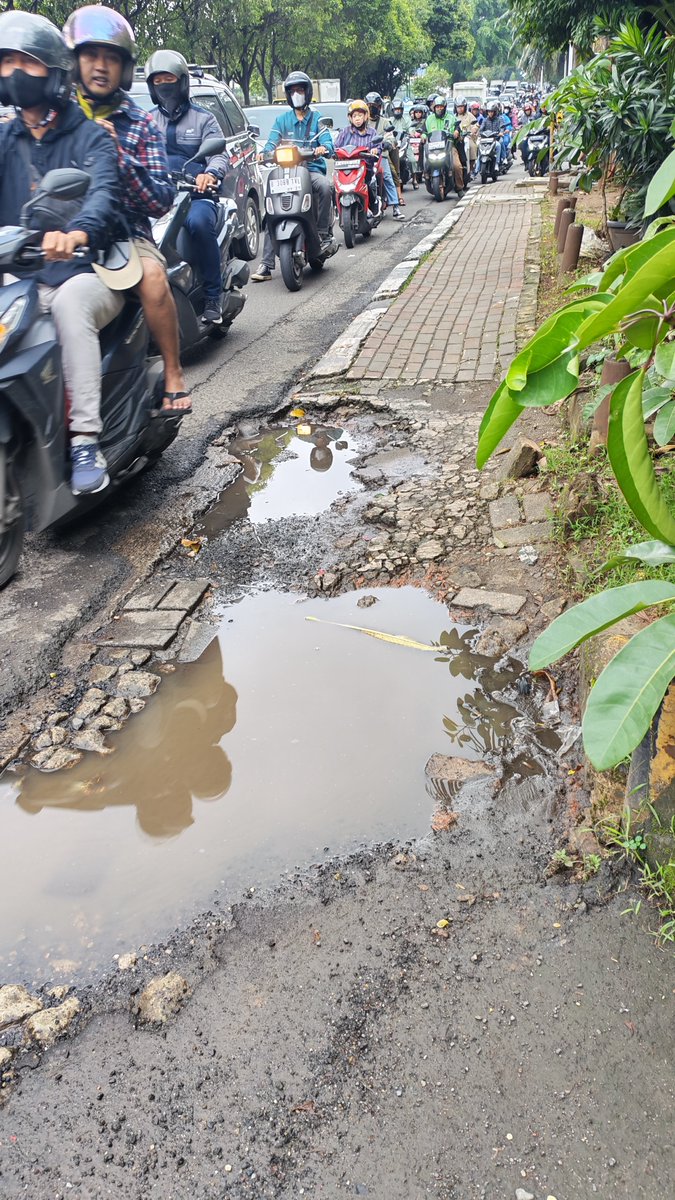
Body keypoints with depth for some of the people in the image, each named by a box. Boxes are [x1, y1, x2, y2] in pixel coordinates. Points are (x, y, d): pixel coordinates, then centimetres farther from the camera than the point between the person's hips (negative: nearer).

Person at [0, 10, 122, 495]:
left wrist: (77, 232, -41)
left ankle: (86, 440, -37)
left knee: (69, 300, -37)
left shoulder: (90, 136, 3)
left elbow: (105, 192, -19)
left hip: (88, 273, -4)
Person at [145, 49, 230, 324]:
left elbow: (220, 155, 0)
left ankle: (212, 298, -29)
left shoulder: (202, 118, 15)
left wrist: (210, 174, -25)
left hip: (196, 195, -3)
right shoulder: (146, 120, 22)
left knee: (199, 222, -37)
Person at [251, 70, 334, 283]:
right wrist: (264, 152, -18)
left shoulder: (317, 118, 13)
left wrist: (323, 148, -26)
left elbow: (328, 142, -1)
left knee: (324, 186, -37)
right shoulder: (282, 119, 18)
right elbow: (272, 141, 5)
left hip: (312, 168, -1)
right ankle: (266, 265, -20)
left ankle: (324, 232, -22)